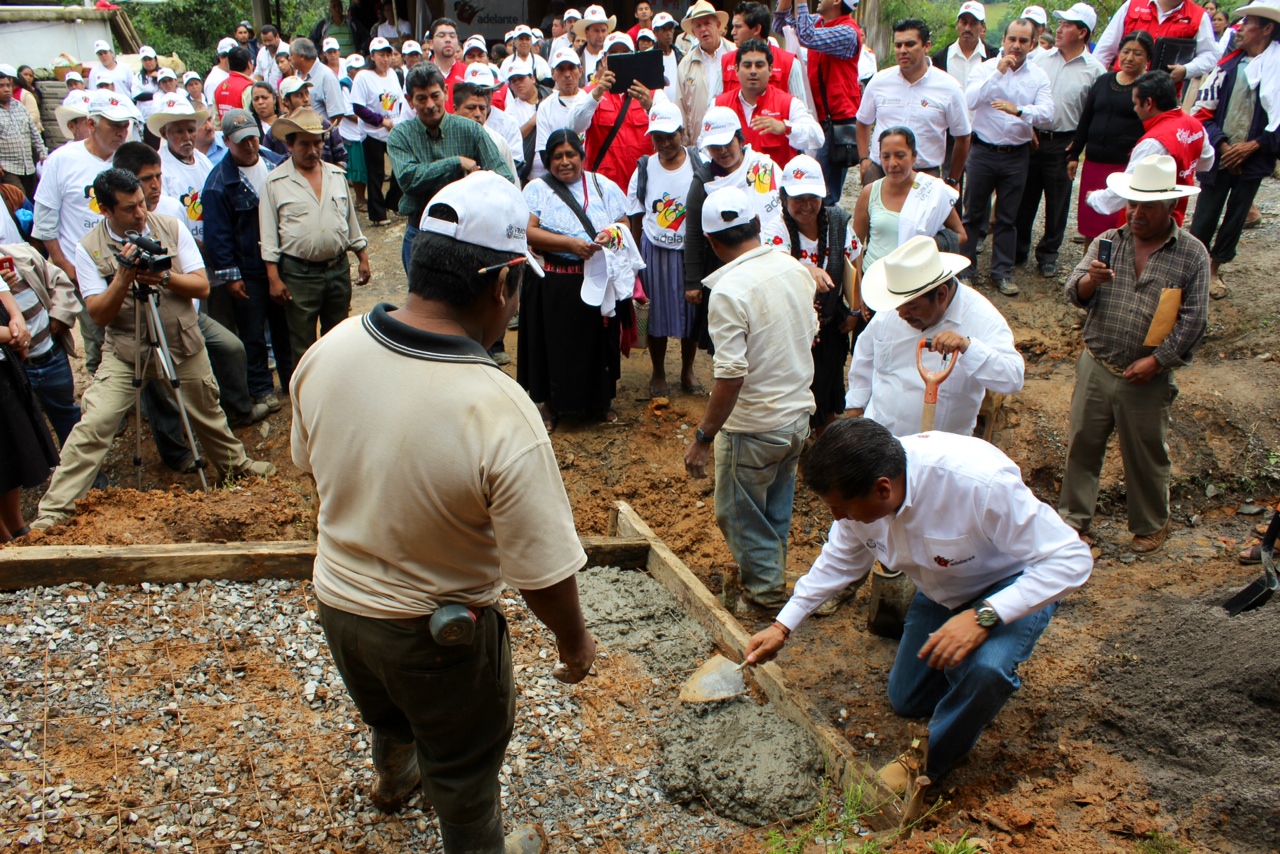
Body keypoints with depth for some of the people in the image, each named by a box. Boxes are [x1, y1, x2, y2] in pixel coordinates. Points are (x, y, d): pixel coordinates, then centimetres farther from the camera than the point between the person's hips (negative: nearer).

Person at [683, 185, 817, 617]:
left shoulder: (729, 290, -24)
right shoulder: (794, 268, -1)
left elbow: (731, 375, -27)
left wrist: (703, 437, -19)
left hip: (754, 427, -7)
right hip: (798, 415, 8)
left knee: (739, 514, 14)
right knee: (777, 510, 24)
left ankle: (763, 593, 26)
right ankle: (768, 579, 41)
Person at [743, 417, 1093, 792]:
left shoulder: (980, 482, -41)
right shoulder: (858, 488, -21)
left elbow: (1070, 558, -35)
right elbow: (839, 561, -2)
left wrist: (983, 617, -44)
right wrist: (782, 627, -6)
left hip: (1012, 587, -6)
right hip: (941, 592, 6)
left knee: (984, 668, -34)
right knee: (905, 700, 13)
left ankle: (930, 764, -7)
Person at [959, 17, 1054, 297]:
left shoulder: (1039, 76, 1)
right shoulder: (986, 68, -2)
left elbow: (1047, 111, -13)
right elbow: (970, 101, -18)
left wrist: (1019, 110, -31)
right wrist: (999, 72, -22)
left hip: (1016, 155, 1)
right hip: (983, 151, -1)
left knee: (1008, 218, 9)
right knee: (973, 212, 6)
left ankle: (1002, 272, 18)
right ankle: (964, 266, 17)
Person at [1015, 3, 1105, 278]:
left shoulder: (1094, 70, -4)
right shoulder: (1041, 59, 4)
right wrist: (1028, 126, -1)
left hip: (1063, 144, -2)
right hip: (1031, 139, 2)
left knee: (1057, 204, 7)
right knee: (1024, 199, 8)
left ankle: (1048, 255, 20)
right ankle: (1018, 250, 21)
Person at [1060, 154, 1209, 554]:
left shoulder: (1192, 255, -5)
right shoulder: (1108, 241, 1)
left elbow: (1193, 320, -7)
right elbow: (1074, 293, -6)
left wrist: (1156, 360, -15)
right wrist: (1090, 281, -28)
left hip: (1148, 380, -2)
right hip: (1096, 368, 2)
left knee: (1146, 457, 12)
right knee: (1082, 445, 11)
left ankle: (1151, 525, 33)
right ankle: (1073, 517, 28)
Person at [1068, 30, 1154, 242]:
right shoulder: (1103, 81, 13)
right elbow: (1085, 120, 17)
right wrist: (1074, 155, 15)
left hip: (1128, 168, -5)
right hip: (1094, 164, 5)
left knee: (1119, 227, -6)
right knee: (1090, 224, 10)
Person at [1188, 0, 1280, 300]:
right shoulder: (1229, 65, 2)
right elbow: (1206, 112, 2)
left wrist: (1252, 146, -14)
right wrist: (1222, 144, -9)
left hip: (1253, 159, -1)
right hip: (1219, 156, 1)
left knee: (1235, 217, 10)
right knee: (1205, 216, 4)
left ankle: (1214, 269, 25)